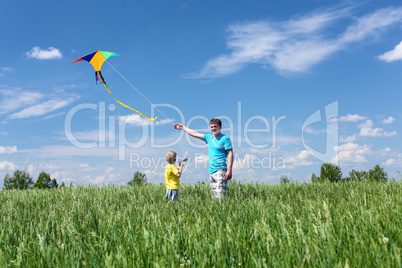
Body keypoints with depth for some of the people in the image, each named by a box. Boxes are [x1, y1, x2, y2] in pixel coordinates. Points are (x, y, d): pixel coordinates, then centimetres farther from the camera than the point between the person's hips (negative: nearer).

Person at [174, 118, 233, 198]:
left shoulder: (225, 139, -2)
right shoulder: (209, 137, 17)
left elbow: (230, 154, -8)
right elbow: (195, 134, 27)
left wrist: (229, 170, -17)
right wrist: (182, 127, 35)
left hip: (221, 170, -7)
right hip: (211, 171, 7)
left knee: (220, 195, -16)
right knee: (214, 196, 4)